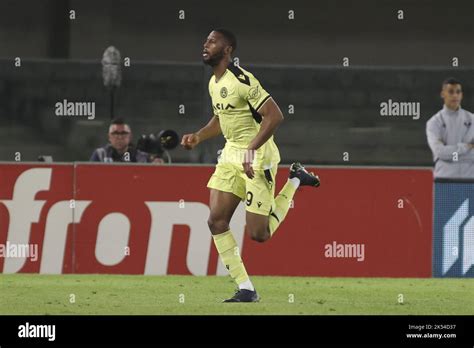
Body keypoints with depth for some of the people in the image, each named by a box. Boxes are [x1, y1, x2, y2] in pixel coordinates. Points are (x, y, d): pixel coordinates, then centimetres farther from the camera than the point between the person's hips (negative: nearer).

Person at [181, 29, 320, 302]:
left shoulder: (242, 81, -19)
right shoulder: (214, 83, 10)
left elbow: (275, 116, -24)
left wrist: (251, 149, -30)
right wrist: (198, 137, 11)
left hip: (257, 156, -8)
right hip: (231, 154, 8)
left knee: (259, 234, -5)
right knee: (216, 221, -5)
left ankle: (295, 181, 17)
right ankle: (246, 290, 0)